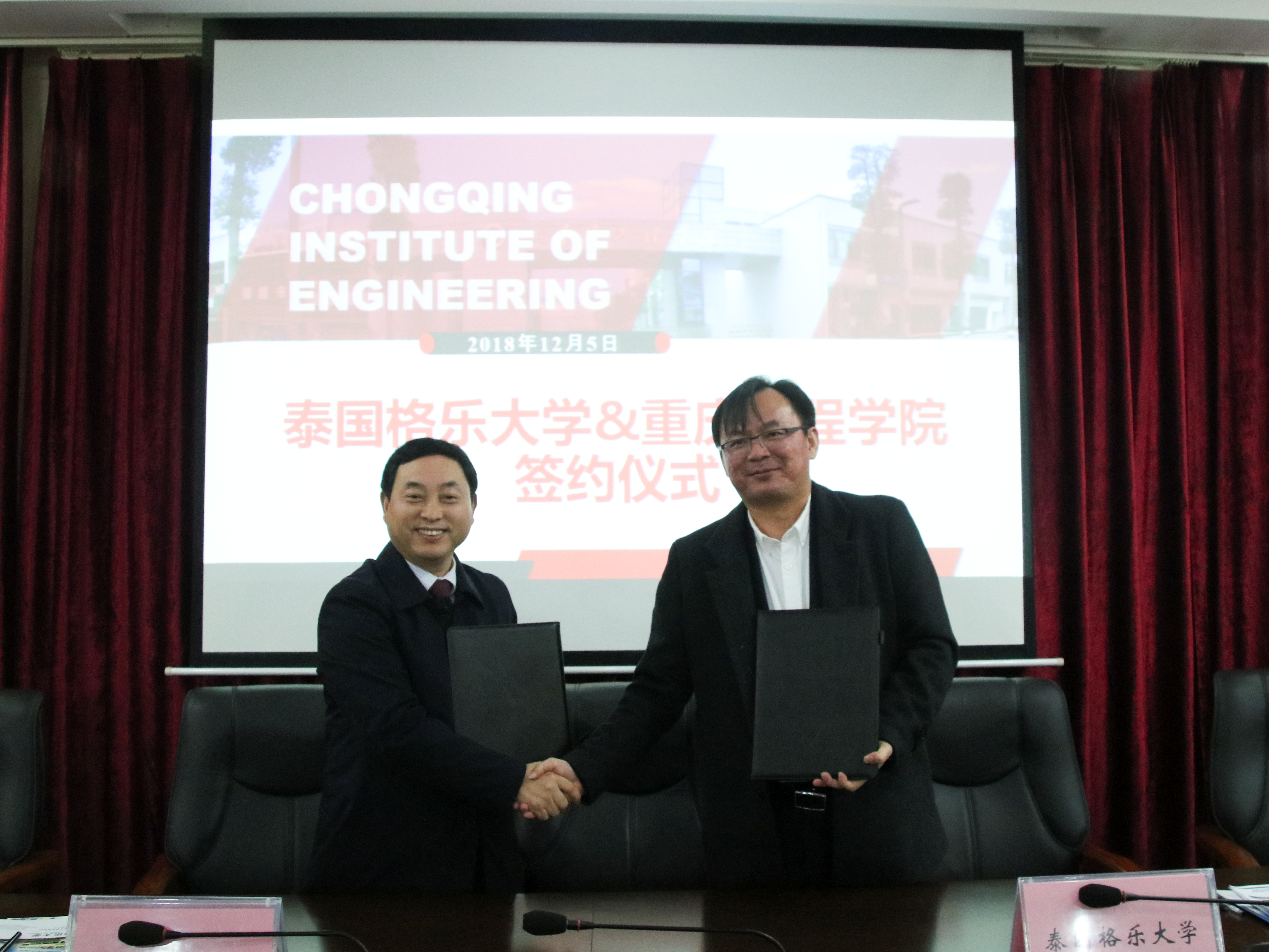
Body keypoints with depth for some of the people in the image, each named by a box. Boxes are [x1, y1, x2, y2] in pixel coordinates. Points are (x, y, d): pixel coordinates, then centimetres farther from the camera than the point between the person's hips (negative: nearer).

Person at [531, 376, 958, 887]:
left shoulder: (882, 524, 1)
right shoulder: (693, 558, 3)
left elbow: (933, 646, 0)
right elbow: (659, 687, 3)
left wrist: (886, 739, -15)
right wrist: (584, 769, -10)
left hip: (877, 817, 0)